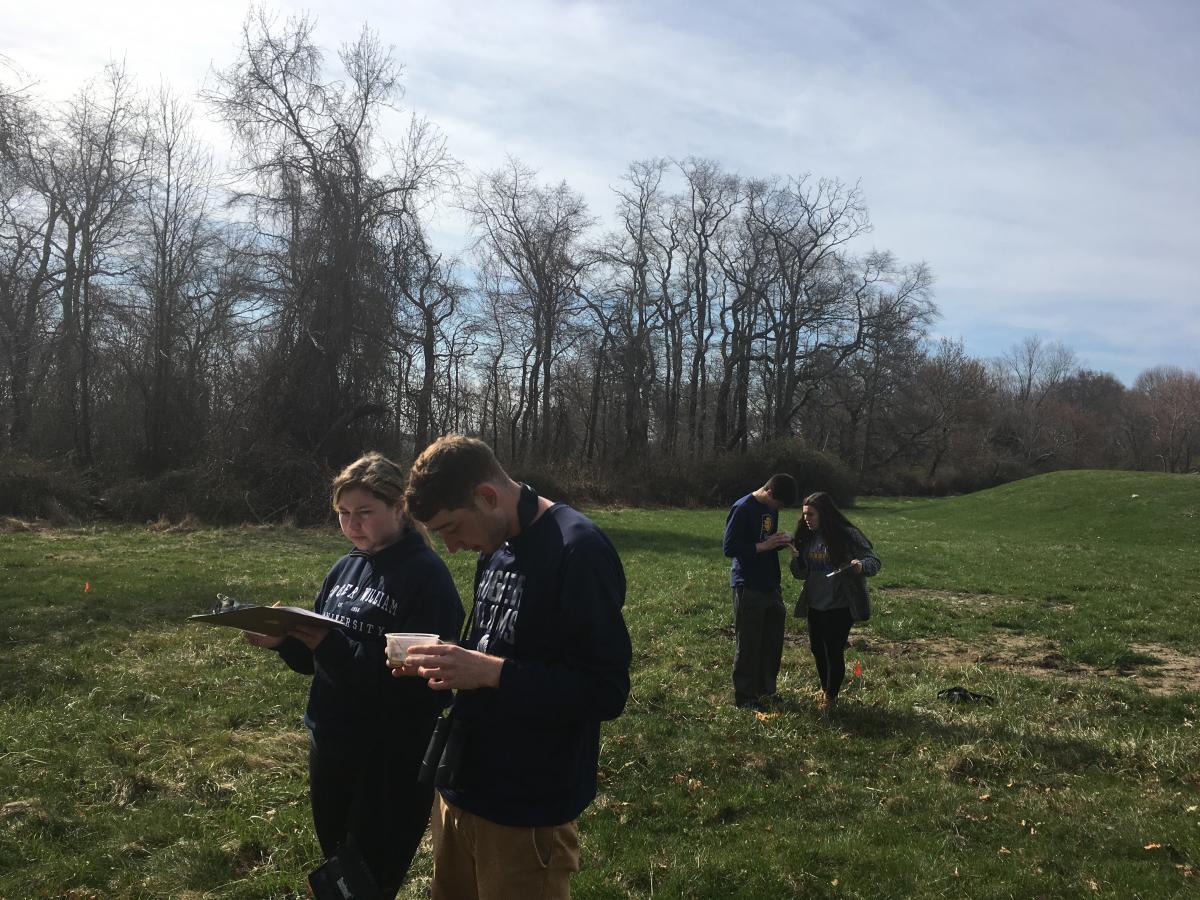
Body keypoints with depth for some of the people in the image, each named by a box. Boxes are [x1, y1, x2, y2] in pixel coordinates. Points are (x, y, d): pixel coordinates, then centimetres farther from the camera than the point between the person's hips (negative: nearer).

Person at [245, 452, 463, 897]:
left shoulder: (427, 575, -16)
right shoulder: (345, 568, 5)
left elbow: (421, 678, -24)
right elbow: (313, 659, 11)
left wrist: (334, 648, -30)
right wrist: (284, 641, -10)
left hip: (392, 758, -7)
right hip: (329, 743, 7)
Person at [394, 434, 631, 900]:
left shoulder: (579, 552, -21)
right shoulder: (496, 547, 7)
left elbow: (606, 691, -22)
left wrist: (491, 672, -28)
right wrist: (446, 663, -2)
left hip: (526, 813, -8)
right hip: (461, 787, 8)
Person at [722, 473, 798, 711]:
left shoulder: (771, 508, 9)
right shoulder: (742, 509, -16)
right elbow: (729, 548, -18)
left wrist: (782, 541, -1)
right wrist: (763, 546, -21)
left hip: (770, 585, 8)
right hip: (748, 587, -8)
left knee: (773, 640, 14)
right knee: (748, 644, 0)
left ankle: (766, 690, 28)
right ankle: (744, 697, 10)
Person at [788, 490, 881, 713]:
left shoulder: (848, 535, -15)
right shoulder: (806, 538, 2)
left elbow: (875, 561, -11)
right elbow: (801, 574, 9)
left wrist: (861, 565, -34)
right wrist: (795, 559, -13)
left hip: (840, 606, -6)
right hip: (815, 605, 6)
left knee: (834, 651, 1)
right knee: (817, 649, 17)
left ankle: (831, 696, 22)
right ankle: (824, 688, 39)